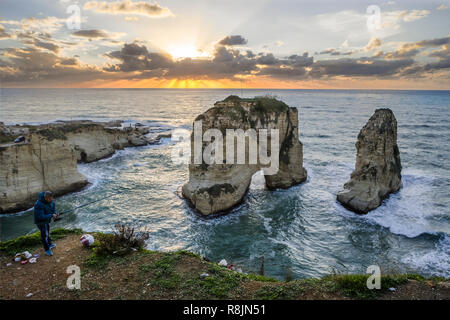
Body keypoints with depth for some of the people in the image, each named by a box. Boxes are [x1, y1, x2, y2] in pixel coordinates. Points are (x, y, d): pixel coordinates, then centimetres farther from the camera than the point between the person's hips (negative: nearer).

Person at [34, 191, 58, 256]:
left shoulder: (50, 201, -14)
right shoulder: (39, 205, -36)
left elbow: (53, 207, 3)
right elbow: (41, 217, -36)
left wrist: (54, 213, -17)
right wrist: (51, 215, -31)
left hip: (47, 219, 8)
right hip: (40, 221, -8)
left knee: (47, 231, 24)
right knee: (44, 234, -5)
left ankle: (49, 244, 43)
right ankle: (47, 249, 6)